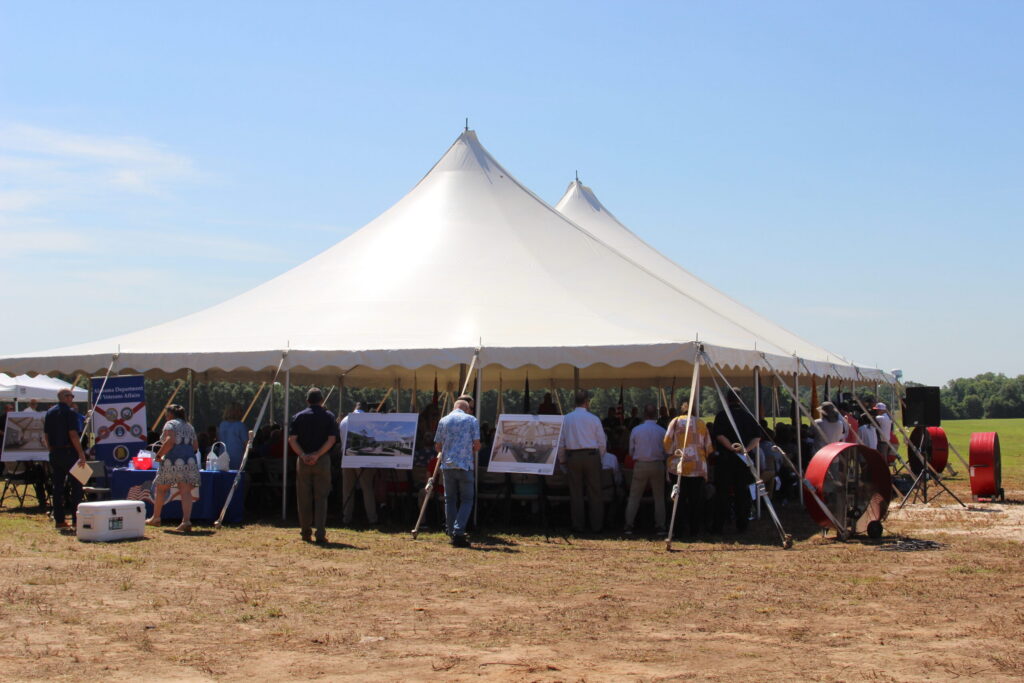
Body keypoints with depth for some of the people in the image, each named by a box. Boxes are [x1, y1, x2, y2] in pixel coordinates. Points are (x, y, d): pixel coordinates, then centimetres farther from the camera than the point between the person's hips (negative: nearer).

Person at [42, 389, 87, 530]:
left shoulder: (49, 413, 12)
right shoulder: (69, 412, -12)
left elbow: (46, 435, 15)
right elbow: (73, 435, -18)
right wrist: (81, 454, -18)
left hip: (55, 454, 7)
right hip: (69, 453, -7)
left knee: (57, 487, 9)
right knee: (76, 485, 0)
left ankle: (59, 520, 9)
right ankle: (76, 519, -3)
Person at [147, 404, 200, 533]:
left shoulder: (170, 424, 0)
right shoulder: (189, 426, 20)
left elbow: (170, 441, -16)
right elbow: (196, 446, 16)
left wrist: (159, 455, -7)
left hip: (173, 461, -5)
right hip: (190, 461, 5)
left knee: (161, 489, 13)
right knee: (186, 491, -2)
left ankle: (156, 518, 23)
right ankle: (186, 521, -16)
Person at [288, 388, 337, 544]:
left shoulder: (299, 416, 5)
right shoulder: (328, 416, 3)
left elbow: (292, 439, -4)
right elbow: (331, 439, -8)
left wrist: (303, 455, -10)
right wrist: (317, 455, -10)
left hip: (303, 461, 1)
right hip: (322, 461, -1)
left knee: (304, 498, 9)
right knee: (321, 497, 3)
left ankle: (306, 532, 15)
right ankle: (320, 533, -3)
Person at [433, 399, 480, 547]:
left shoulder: (443, 420, 10)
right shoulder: (472, 420, 3)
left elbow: (437, 447, 11)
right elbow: (477, 445, -3)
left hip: (447, 464, 3)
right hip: (465, 465, -3)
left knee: (450, 500, 11)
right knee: (466, 500, 4)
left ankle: (452, 535, 9)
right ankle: (458, 533, -11)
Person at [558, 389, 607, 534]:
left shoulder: (566, 419, 3)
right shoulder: (593, 419, -2)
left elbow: (561, 443, 5)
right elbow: (602, 442, 0)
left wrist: (563, 460, 15)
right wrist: (599, 458, 14)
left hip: (573, 457, 2)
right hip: (591, 455, -2)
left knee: (576, 493, 7)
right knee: (595, 493, 5)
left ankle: (578, 526, 7)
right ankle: (596, 526, 5)